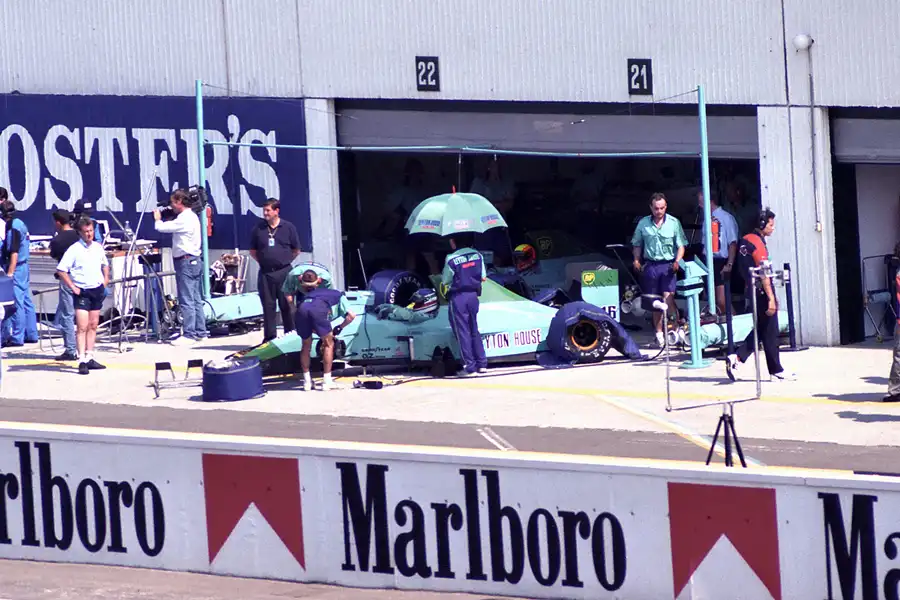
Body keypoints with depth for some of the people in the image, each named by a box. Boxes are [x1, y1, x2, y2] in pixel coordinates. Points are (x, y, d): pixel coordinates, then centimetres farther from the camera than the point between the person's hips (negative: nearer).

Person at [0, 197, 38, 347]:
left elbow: (14, 252, -22)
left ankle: (17, 337, -4)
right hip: (24, 267, 10)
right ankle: (31, 334, 19)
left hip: (16, 268, -10)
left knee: (17, 303, -6)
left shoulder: (13, 228, -18)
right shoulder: (19, 224, 13)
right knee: (26, 302, 14)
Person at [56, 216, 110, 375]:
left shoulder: (98, 247, 7)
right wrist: (72, 287, -15)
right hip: (82, 292, -6)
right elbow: (61, 270, -14)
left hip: (98, 290, 6)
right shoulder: (74, 249, -11)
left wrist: (106, 279, 13)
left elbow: (105, 264, 27)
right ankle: (82, 361, -12)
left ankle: (89, 358, 17)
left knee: (93, 326, 10)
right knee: (82, 327, -10)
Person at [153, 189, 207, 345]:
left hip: (185, 262, -10)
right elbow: (173, 227, 21)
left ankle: (189, 335, -9)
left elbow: (162, 228, -16)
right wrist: (162, 221, 9)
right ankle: (200, 332, 15)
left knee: (186, 301, -9)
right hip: (194, 261, 10)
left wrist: (157, 219, 5)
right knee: (196, 299, 12)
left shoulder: (184, 219, -16)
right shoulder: (192, 216, 16)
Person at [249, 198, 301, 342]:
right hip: (265, 273, 2)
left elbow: (296, 250, 9)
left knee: (286, 305, 0)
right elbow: (253, 251, 14)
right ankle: (269, 336, 9)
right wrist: (264, 261, 4)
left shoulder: (288, 227, 2)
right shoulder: (258, 228, 5)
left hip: (284, 272, -2)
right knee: (268, 305, 4)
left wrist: (285, 261, 2)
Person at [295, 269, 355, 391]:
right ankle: (326, 381, 13)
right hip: (319, 309, -3)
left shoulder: (309, 294, 44)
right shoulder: (339, 295, 33)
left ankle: (307, 381, 26)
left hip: (302, 308, 4)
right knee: (329, 344, 16)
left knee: (306, 345, 24)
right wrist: (340, 327, 35)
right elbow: (351, 316, 19)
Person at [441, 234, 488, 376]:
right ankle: (481, 363, 13)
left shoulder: (451, 259, -14)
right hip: (473, 295, 5)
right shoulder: (476, 254, 1)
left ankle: (469, 365, -1)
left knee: (462, 332, 1)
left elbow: (445, 283, -7)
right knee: (474, 330, 15)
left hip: (457, 296, -5)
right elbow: (483, 278, 7)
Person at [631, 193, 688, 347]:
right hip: (650, 265, 3)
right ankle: (659, 333, 13)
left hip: (668, 265, -3)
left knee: (668, 296, -16)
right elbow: (637, 244, 15)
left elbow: (681, 245, 1)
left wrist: (678, 261, -14)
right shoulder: (643, 224, 6)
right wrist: (636, 260, 0)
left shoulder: (674, 223, 0)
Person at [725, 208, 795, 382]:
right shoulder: (758, 244, -17)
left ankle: (737, 358, 4)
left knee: (761, 330, 15)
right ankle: (776, 371, 8)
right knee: (769, 333, 1)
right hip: (762, 294, -9)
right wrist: (771, 298, -22)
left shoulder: (745, 241, 11)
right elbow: (763, 274, -22)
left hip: (752, 292, 9)